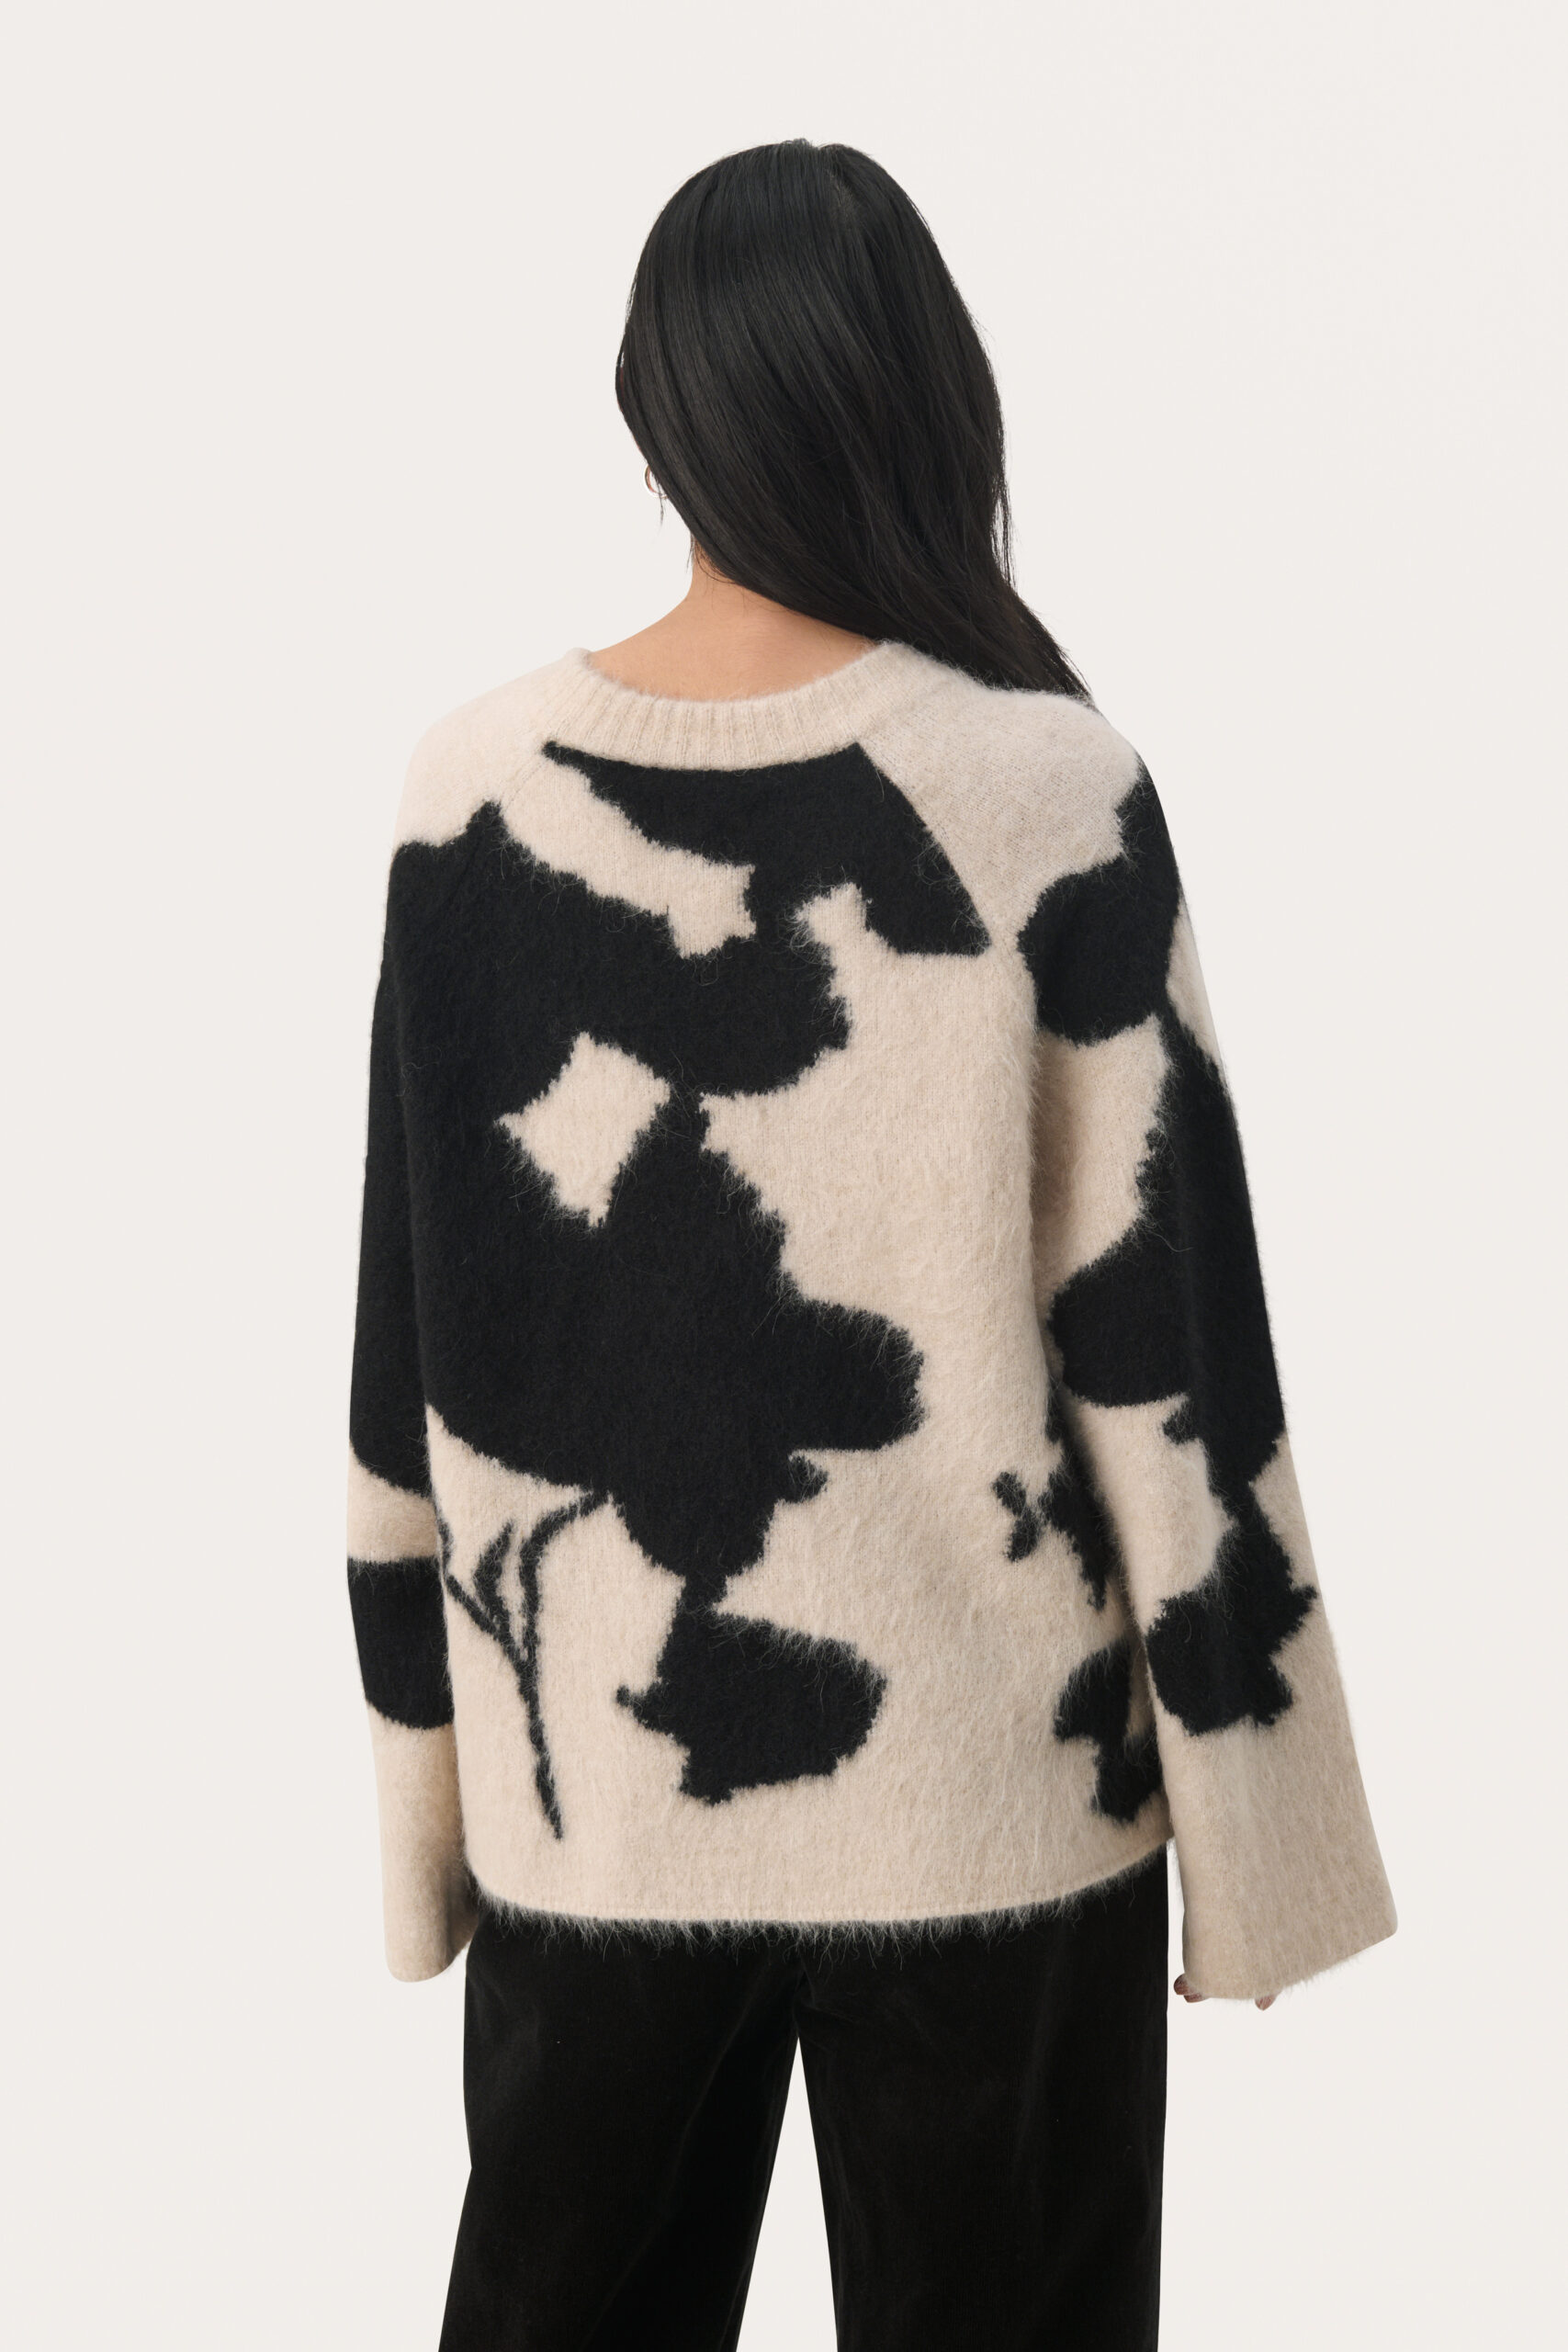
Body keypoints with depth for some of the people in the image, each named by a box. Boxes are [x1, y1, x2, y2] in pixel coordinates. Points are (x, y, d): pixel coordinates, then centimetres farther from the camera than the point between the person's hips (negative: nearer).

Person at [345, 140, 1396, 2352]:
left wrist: (431, 1776, 11)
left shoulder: (476, 790, -6)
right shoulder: (1045, 790, -14)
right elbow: (1165, 1345, -11)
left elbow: (413, 1345, -1)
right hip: (983, 1782, -2)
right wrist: (1250, 1833, 0)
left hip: (587, 1786, 3)